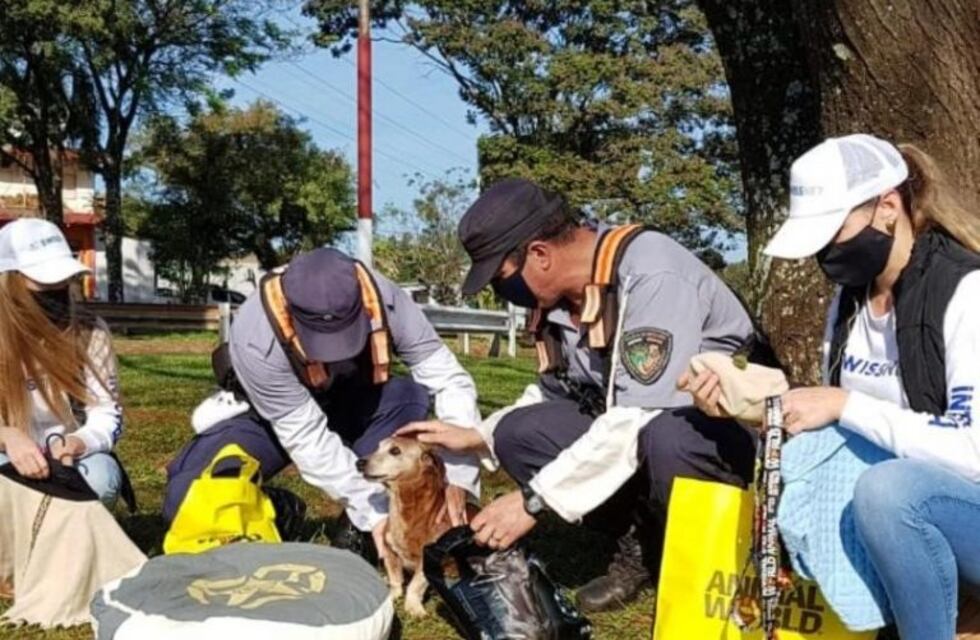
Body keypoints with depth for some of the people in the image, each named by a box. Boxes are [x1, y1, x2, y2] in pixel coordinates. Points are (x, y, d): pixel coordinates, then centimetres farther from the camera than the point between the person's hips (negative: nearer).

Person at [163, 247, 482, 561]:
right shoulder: (255, 341, -37)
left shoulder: (385, 301, -30)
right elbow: (306, 439, -32)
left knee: (409, 396, -31)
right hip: (267, 416, -2)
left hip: (350, 403, 2)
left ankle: (357, 534, -16)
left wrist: (457, 475, -37)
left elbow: (450, 380, -27)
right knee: (187, 501, -25)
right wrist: (373, 511, -35)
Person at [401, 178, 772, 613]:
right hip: (636, 431, 7)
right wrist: (474, 438, 3)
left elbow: (638, 418, -33)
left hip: (733, 430, -7)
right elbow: (555, 395, 12)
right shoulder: (561, 293, -2)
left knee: (664, 439, -39)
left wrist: (535, 499, -28)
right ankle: (641, 545, 2)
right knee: (518, 431, -10)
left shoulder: (651, 274, -27)